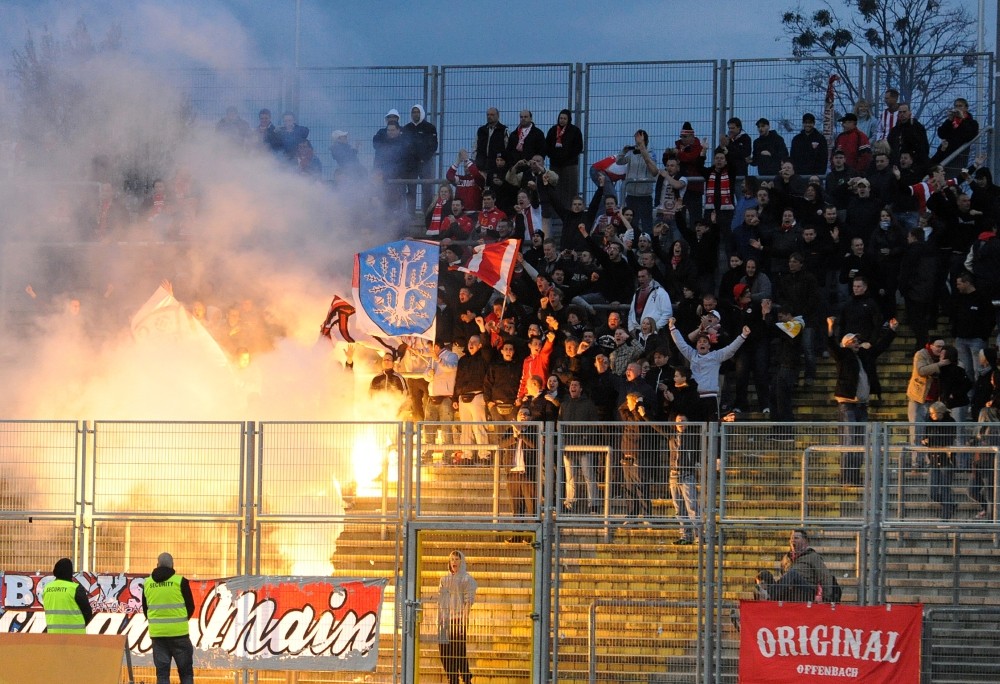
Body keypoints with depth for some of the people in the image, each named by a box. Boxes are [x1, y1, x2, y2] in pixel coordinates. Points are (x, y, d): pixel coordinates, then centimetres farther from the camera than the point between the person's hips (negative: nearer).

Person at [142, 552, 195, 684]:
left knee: (162, 673, 6)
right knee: (185, 671, 6)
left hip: (157, 633, 3)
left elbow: (145, 608, 11)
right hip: (178, 632, -3)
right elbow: (190, 606, 0)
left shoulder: (147, 583, 5)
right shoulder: (180, 581, -5)